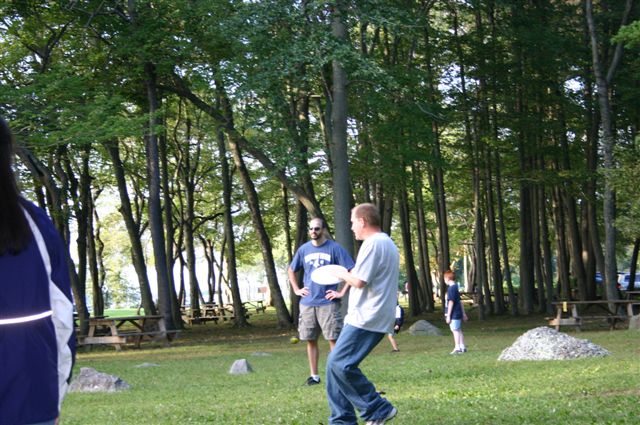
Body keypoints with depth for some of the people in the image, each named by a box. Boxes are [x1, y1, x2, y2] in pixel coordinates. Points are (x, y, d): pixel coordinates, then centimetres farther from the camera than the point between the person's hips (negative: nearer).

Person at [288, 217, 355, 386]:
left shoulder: (334, 248, -4)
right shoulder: (303, 249, 9)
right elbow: (291, 270, 23)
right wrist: (296, 289, 12)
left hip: (328, 302, -4)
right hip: (307, 303, 4)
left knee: (333, 339, -5)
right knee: (311, 340, 8)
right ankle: (314, 375, 15)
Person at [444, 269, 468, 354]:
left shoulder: (451, 288, -16)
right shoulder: (455, 287, 14)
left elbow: (451, 302, -19)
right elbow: (460, 301, 20)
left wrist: (448, 315, -17)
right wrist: (463, 313, 25)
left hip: (454, 314, -9)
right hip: (458, 313, 9)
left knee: (455, 330, -5)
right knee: (458, 330, 14)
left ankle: (457, 348, -4)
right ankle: (462, 347, 19)